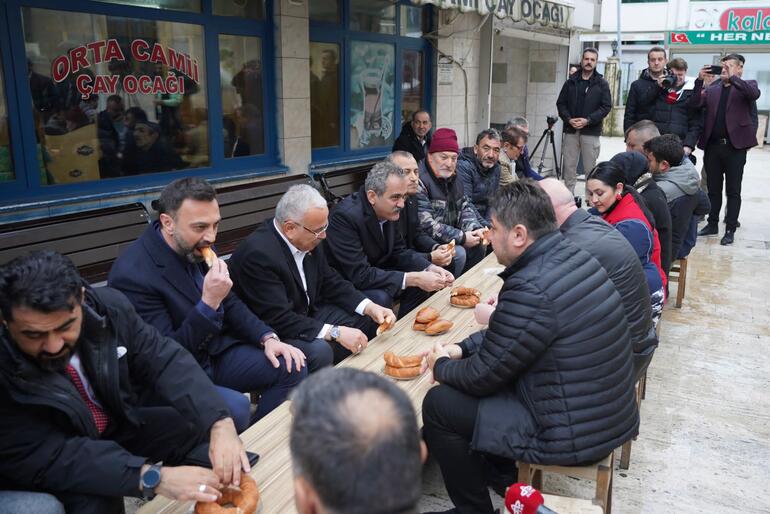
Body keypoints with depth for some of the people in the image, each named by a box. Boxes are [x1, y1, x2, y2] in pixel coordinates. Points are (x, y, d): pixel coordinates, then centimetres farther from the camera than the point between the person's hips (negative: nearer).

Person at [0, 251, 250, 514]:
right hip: (50, 469, -4)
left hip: (122, 422, 4)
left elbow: (164, 360, -15)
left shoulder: (109, 307, -19)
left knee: (217, 416, -11)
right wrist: (152, 477, -42)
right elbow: (43, 457, -31)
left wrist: (220, 423, -33)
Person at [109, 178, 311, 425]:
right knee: (234, 406, -31)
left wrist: (267, 338, -5)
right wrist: (209, 303, -31)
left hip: (215, 352, 7)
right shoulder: (132, 275, -25)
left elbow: (230, 303, 10)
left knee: (292, 368, -5)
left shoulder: (198, 248, -3)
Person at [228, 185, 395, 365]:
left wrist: (370, 307, -7)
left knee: (371, 322, 3)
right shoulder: (258, 254, -29)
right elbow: (278, 320, -30)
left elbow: (331, 282, 7)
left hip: (308, 315, 8)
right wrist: (336, 333, -31)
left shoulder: (309, 240, -6)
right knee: (320, 352, -34)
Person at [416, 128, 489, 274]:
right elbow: (425, 224, -26)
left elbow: (465, 206, 8)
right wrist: (461, 237, -22)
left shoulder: (452, 177, 9)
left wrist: (475, 229, -14)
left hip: (451, 239, 9)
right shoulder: (420, 180, -20)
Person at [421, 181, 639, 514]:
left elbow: (481, 377, -16)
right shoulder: (574, 257, 0)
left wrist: (441, 366, 4)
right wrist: (461, 349, 9)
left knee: (438, 404, -1)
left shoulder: (530, 288, -28)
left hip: (574, 438, -9)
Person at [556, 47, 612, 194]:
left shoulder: (602, 84, 4)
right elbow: (561, 103, 10)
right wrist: (569, 119, -8)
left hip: (591, 132, -2)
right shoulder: (571, 81, 11)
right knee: (569, 167, 5)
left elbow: (606, 106, -2)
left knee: (590, 168, 0)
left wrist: (588, 120, -14)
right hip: (570, 130, 3)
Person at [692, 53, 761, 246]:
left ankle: (730, 230, 8)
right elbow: (696, 104, 1)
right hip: (712, 146, 4)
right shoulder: (712, 90, 14)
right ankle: (712, 224, 22)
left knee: (733, 191, 2)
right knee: (713, 189, 11)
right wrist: (700, 81, -8)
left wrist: (732, 77, -19)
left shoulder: (746, 86, 5)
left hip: (735, 146, -3)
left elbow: (754, 94, -16)